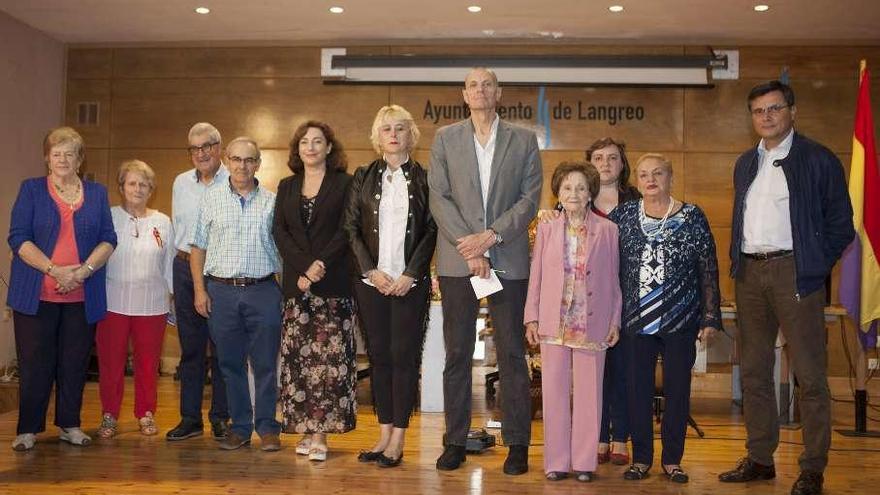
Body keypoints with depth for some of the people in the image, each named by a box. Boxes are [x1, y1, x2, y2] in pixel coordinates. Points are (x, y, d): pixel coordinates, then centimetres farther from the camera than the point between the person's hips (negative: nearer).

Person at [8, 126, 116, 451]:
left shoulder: (97, 193, 11)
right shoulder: (31, 190, 5)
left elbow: (108, 240, 5)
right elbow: (18, 239, -4)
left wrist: (83, 271, -11)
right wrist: (55, 271, -15)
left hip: (82, 296, 2)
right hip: (37, 295, -2)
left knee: (75, 362, 7)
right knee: (34, 363, 1)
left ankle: (69, 425, 19)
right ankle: (27, 429, 11)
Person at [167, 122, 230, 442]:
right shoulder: (181, 183, 12)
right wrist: (185, 260, 15)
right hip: (185, 268, 4)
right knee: (190, 346, 9)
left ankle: (221, 418, 12)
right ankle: (190, 418, 16)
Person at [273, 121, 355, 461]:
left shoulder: (344, 184, 4)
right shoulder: (287, 187, 15)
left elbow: (345, 231, -4)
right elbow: (280, 232, 5)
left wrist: (321, 265, -15)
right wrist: (303, 269, -9)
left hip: (334, 283, -3)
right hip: (296, 282, 4)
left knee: (329, 356, -5)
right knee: (298, 357, 2)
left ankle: (320, 434, -3)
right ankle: (306, 429, 9)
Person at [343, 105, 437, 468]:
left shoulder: (424, 178, 5)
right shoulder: (363, 177, 10)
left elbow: (431, 231, 0)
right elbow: (351, 228, 5)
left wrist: (410, 274, -10)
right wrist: (372, 270, -6)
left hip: (411, 283, -2)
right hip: (371, 281, 2)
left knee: (405, 356, -2)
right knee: (379, 356, 6)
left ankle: (398, 440, 3)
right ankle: (384, 435, 14)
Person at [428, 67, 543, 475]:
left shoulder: (524, 140, 8)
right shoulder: (445, 139, 9)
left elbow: (530, 198, 1)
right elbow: (439, 198, 0)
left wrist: (490, 236, -11)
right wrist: (469, 248, -10)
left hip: (508, 260, 0)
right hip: (457, 260, 1)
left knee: (512, 353, 2)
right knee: (457, 353, 5)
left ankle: (517, 444, 9)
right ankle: (455, 441, 13)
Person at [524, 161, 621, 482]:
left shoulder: (607, 230, 5)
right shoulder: (546, 230, 8)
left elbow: (613, 279, 6)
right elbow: (536, 276, 8)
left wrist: (615, 321, 3)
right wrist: (532, 318, 3)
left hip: (592, 323, -1)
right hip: (554, 323, 1)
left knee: (588, 392, 3)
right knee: (554, 391, 4)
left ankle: (584, 461, 12)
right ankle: (556, 461, 12)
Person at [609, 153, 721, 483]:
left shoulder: (692, 217, 1)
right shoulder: (622, 216, 4)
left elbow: (709, 270, 1)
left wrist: (710, 317, -2)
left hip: (681, 319, -1)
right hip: (636, 320, 1)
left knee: (678, 388, 5)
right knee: (638, 389, 5)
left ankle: (672, 459, 18)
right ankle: (641, 458, 17)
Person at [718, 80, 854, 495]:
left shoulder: (818, 160, -1)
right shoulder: (745, 164, 16)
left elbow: (840, 224, -2)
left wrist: (815, 267, -8)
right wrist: (737, 264, 10)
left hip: (793, 271, -6)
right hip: (749, 273, 6)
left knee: (809, 375, -3)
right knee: (754, 372, 11)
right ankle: (760, 460, 21)